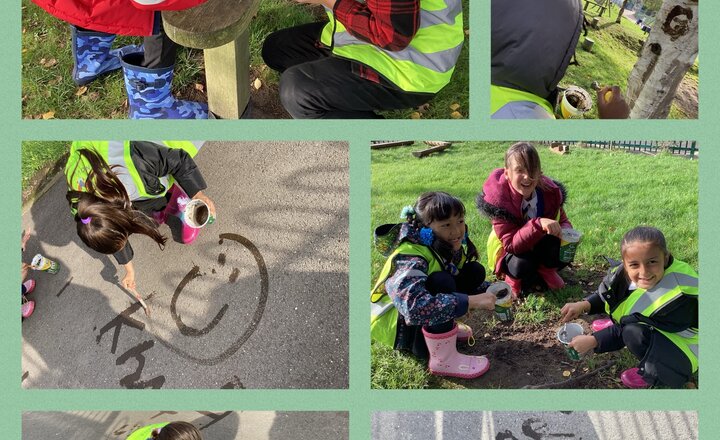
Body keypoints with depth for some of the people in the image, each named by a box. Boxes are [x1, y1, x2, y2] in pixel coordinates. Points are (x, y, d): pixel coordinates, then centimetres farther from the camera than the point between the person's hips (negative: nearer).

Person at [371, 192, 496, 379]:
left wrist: (491, 294, -14)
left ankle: (445, 326, 6)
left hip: (419, 313, 8)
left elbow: (469, 284, 8)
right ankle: (444, 360, -23)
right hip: (395, 321, -8)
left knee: (475, 272, -5)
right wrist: (471, 301, -45)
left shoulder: (454, 247, -7)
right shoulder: (410, 257, -33)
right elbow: (414, 307, -50)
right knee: (441, 282, -34)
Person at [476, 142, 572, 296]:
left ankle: (546, 271, 7)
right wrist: (539, 224, -50)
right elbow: (511, 244, -35)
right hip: (509, 253, -4)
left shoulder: (550, 191, -18)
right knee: (521, 266, -35)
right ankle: (514, 279, 1)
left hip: (540, 248, 4)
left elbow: (563, 220, -2)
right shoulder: (499, 199, -30)